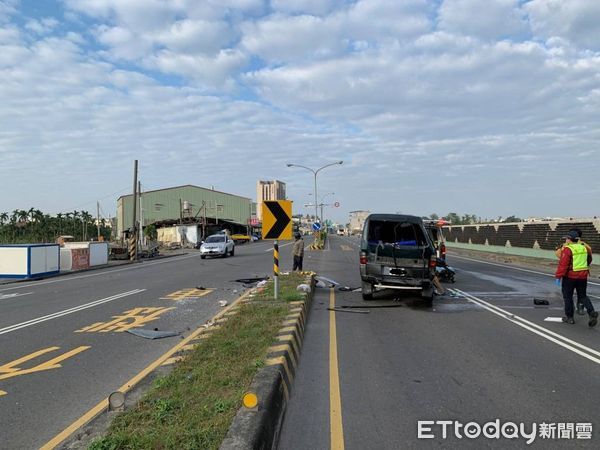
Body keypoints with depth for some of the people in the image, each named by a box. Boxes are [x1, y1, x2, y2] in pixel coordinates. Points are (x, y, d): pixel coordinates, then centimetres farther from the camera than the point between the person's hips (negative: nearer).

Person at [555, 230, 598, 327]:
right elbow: (589, 260, 22)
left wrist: (558, 276, -15)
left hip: (570, 276, -6)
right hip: (583, 276, 6)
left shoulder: (568, 249, -15)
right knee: (583, 296, 15)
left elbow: (563, 264, -20)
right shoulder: (584, 248, 7)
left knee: (568, 296, 7)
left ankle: (569, 317, 13)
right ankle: (592, 312, -5)